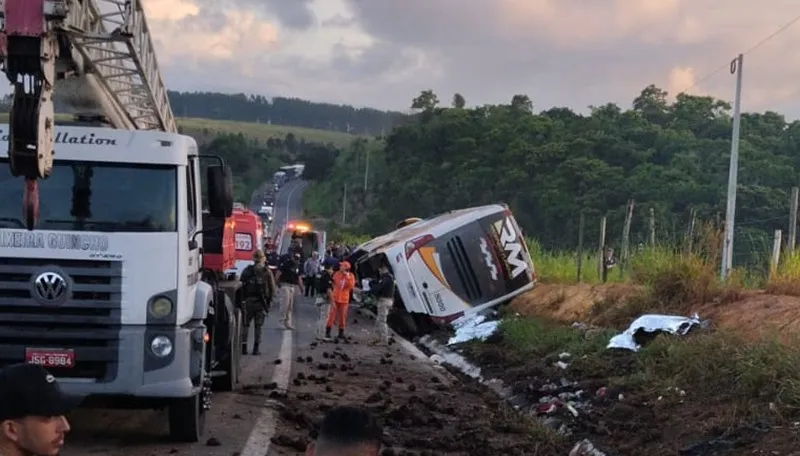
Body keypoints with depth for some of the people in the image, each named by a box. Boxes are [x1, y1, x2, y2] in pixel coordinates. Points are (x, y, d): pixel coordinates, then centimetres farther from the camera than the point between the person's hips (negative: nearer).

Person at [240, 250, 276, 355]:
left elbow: (241, 286, 3)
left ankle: (243, 347, 6)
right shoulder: (267, 272, -1)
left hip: (248, 300, 1)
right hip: (261, 302, -1)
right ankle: (256, 348, 2)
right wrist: (269, 301, 9)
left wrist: (242, 299, 9)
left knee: (245, 324, 10)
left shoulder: (246, 271, 2)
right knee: (258, 325, 5)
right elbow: (272, 288, -1)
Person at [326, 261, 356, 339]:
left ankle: (341, 332, 16)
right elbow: (332, 283, 10)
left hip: (344, 299, 0)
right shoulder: (336, 274, 0)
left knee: (342, 316, 6)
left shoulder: (351, 276, -3)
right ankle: (328, 331, 2)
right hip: (335, 298, 0)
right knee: (332, 314, -3)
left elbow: (351, 286, -16)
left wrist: (348, 277, -22)